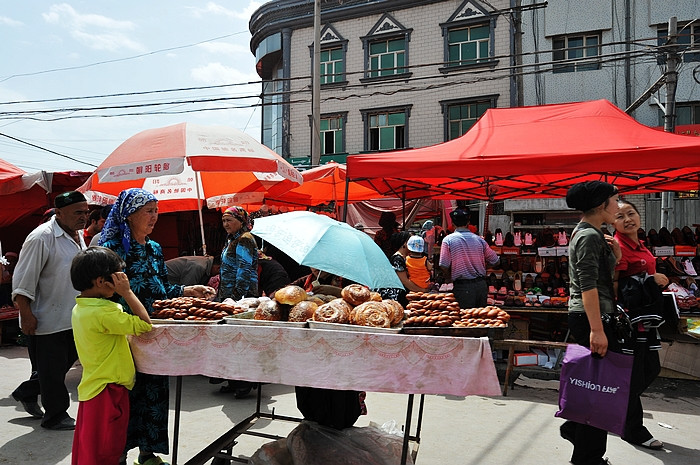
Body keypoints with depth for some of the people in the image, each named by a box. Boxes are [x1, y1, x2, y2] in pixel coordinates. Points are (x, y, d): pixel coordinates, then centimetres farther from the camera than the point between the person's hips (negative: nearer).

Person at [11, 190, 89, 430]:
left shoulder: (78, 235, 8)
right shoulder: (42, 237, -20)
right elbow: (23, 280, -20)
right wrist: (26, 315, -23)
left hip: (71, 318, 9)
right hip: (47, 320, -9)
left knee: (66, 360, 19)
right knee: (52, 369, 4)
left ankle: (26, 393, 39)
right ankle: (56, 416, 20)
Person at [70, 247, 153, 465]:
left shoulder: (79, 309, 5)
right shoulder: (103, 314, -25)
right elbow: (144, 324, -22)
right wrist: (127, 292, -19)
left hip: (92, 388, 9)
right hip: (108, 390, -9)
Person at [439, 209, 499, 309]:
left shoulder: (448, 240, -6)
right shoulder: (479, 239, 3)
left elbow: (444, 266, -10)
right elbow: (494, 260, 9)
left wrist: (448, 278, 9)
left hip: (462, 287, -4)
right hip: (481, 285, 4)